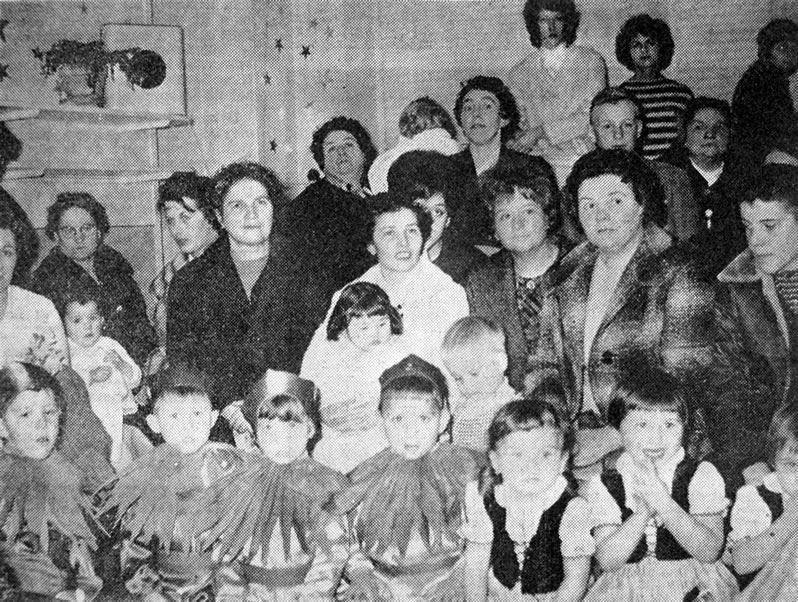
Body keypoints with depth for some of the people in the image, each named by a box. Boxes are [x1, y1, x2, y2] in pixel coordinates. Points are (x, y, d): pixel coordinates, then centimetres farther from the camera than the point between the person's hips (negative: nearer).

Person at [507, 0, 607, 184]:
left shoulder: (591, 60, 7)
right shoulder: (519, 74, 13)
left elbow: (593, 115, -3)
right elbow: (517, 126, 16)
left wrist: (541, 131, -10)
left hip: (589, 164, -1)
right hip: (544, 167, 1)